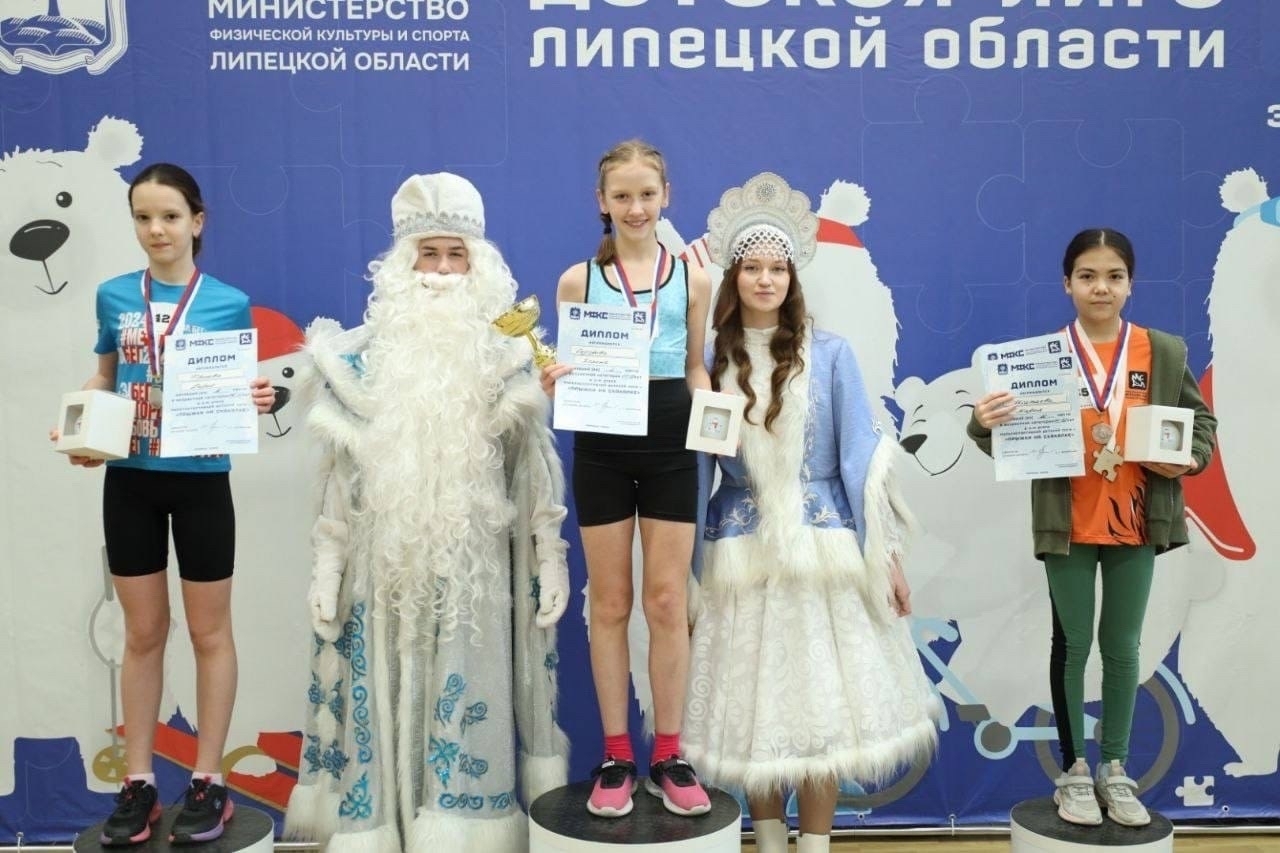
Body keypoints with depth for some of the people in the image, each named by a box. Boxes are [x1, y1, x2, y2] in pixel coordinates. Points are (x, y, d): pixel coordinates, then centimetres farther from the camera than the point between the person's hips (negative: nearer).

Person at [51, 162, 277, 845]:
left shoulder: (229, 303, -5)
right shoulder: (114, 296, 2)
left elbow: (240, 388, 2)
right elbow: (104, 377, 13)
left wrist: (258, 400, -19)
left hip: (200, 481, -2)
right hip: (129, 480, 2)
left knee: (209, 632, 8)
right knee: (143, 633, 12)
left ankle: (208, 783, 20)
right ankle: (138, 783, 24)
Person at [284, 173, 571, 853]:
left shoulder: (505, 355, 3)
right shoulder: (368, 353, 4)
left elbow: (532, 466, 3)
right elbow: (344, 470, 5)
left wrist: (550, 558, -1)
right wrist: (327, 568, 2)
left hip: (474, 559, 0)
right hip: (388, 555, 1)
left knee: (469, 695, 2)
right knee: (386, 692, 4)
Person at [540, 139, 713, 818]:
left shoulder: (692, 278, 6)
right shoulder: (577, 280, 3)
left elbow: (695, 367, 11)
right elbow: (569, 369, 5)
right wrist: (554, 384, -17)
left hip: (670, 445, 1)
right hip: (601, 448, 0)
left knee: (668, 602, 4)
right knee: (609, 602, 7)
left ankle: (667, 756, 17)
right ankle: (616, 757, 19)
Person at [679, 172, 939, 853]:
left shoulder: (829, 353, 0)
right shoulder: (709, 360, 2)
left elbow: (861, 456, 0)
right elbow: (692, 465, 4)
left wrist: (886, 554, -2)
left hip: (822, 545, -1)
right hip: (741, 551, 1)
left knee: (823, 701, 3)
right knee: (749, 705, 7)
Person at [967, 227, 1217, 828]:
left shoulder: (1164, 351, 2)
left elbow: (1201, 421, 9)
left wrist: (1188, 459, -11)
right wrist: (984, 424, -31)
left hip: (1135, 525, 2)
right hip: (1068, 526, -2)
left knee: (1122, 647, 12)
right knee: (1072, 644, 7)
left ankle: (1115, 769, 27)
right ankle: (1074, 770, 21)